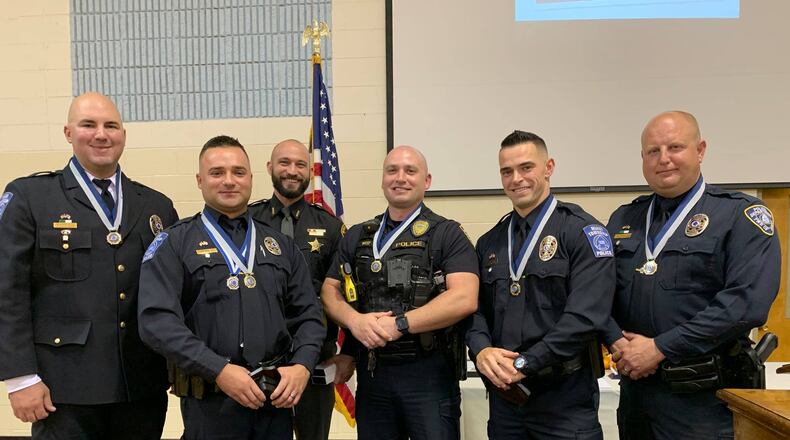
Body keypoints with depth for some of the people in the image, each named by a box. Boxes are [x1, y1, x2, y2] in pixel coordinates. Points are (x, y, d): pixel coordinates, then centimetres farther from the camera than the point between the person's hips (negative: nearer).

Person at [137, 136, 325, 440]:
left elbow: (308, 316, 10)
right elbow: (157, 320, -12)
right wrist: (219, 370, -19)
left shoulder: (281, 246, 10)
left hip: (278, 399, 4)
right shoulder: (174, 244, -1)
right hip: (210, 402, -3)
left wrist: (302, 366, -7)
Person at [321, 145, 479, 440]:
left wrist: (398, 324, -18)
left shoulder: (447, 235, -3)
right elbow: (330, 290, 10)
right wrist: (354, 320, -11)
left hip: (429, 372, -4)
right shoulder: (356, 237, 12)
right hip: (371, 371, 4)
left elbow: (464, 299, -15)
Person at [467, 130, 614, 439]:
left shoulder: (583, 231, -7)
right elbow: (475, 308, 9)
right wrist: (481, 350, -11)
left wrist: (524, 363, -18)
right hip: (504, 393, 5)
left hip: (565, 398, -4)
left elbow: (585, 315, -17)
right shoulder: (490, 242, 11)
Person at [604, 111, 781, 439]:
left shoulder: (741, 214, -6)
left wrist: (659, 348, -18)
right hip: (634, 387, 5)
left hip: (702, 398, -4)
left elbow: (747, 301, -18)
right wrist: (618, 343, -12)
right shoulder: (623, 219, 8)